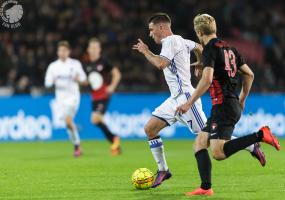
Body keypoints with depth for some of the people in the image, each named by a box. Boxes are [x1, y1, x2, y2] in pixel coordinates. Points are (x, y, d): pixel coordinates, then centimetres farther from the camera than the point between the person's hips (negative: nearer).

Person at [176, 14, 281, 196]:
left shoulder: (210, 50, -9)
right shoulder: (229, 48, 17)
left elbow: (207, 80, -22)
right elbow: (249, 74, 21)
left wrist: (189, 103, -16)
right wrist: (242, 99, 31)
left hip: (223, 106, -9)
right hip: (234, 105, 9)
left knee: (218, 153, -18)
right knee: (199, 143, 10)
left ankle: (260, 135, -20)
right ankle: (206, 188, 1)